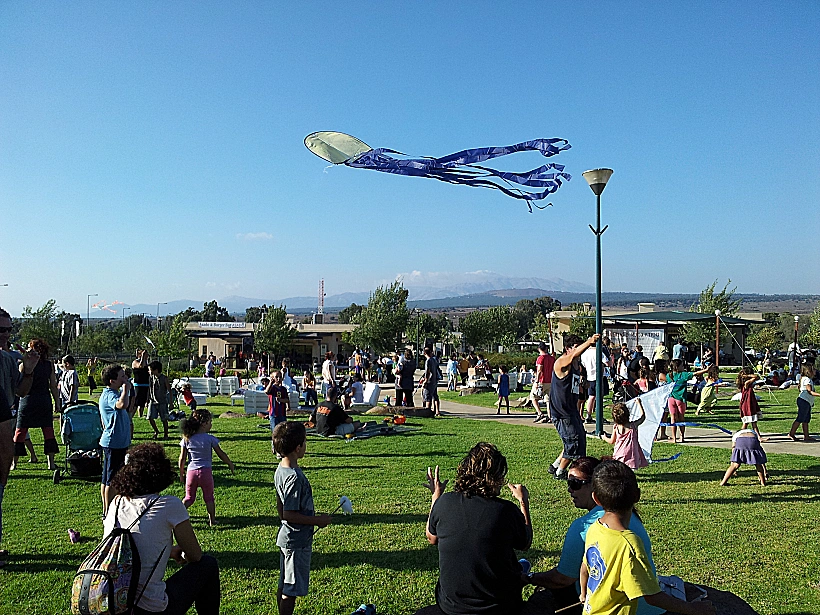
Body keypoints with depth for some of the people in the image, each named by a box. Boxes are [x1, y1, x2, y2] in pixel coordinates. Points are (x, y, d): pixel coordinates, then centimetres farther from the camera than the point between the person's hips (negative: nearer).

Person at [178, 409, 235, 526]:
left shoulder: (187, 439, 1)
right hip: (206, 472, -2)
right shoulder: (210, 439, -6)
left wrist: (181, 474, 15)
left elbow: (182, 459, 4)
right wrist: (230, 464, 16)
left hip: (191, 472, 2)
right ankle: (212, 520, 14)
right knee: (209, 497, 12)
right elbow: (220, 454, 1)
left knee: (189, 498, 16)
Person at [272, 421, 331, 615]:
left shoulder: (281, 470, 4)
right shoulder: (295, 477, -27)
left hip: (286, 537, 9)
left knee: (284, 586, 20)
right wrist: (317, 520, -17)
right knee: (291, 591, 2)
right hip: (297, 541, -9)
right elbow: (289, 515, -26)